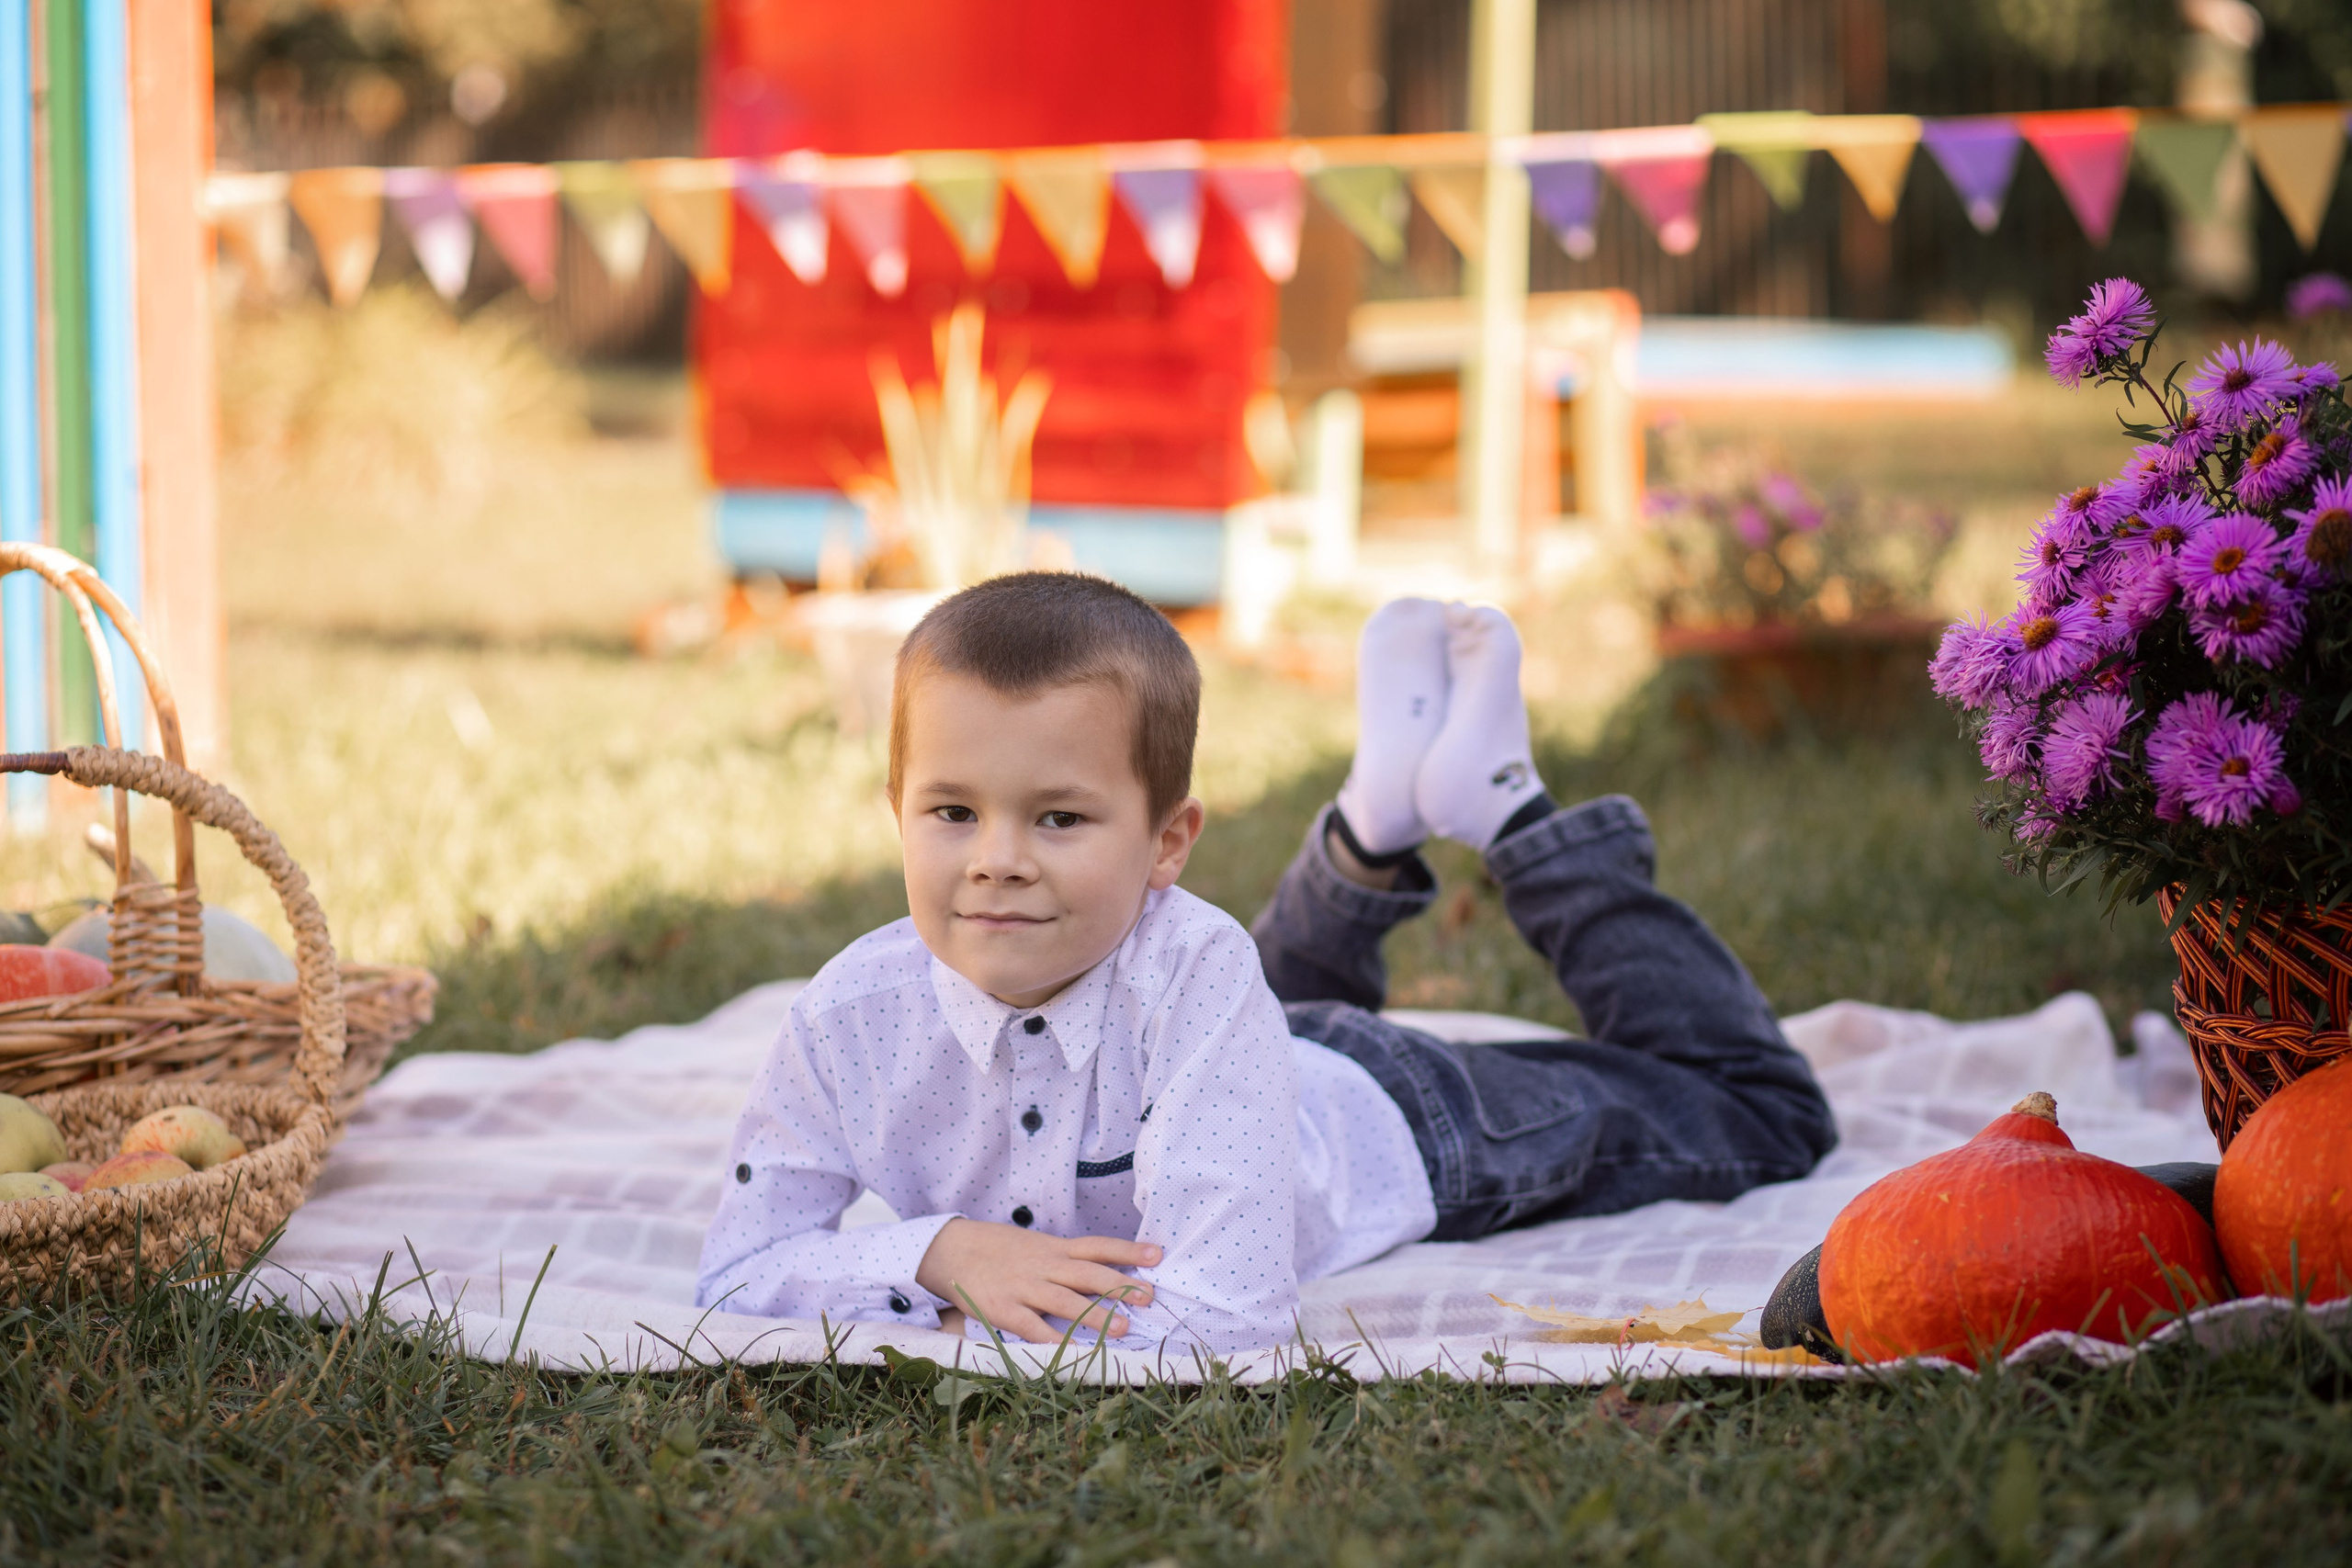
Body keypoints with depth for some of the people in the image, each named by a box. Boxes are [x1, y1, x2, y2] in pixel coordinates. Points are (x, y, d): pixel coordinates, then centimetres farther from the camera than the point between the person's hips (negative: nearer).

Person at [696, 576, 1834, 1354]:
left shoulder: (1192, 967, -46)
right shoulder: (859, 1011, -35)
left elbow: (1221, 1323, -50)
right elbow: (736, 1272, -27)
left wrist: (995, 1307, -45)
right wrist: (941, 1255, -41)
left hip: (1385, 1130, -4)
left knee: (1758, 1115, 20)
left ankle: (1504, 811, 24)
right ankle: (1375, 824, 42)